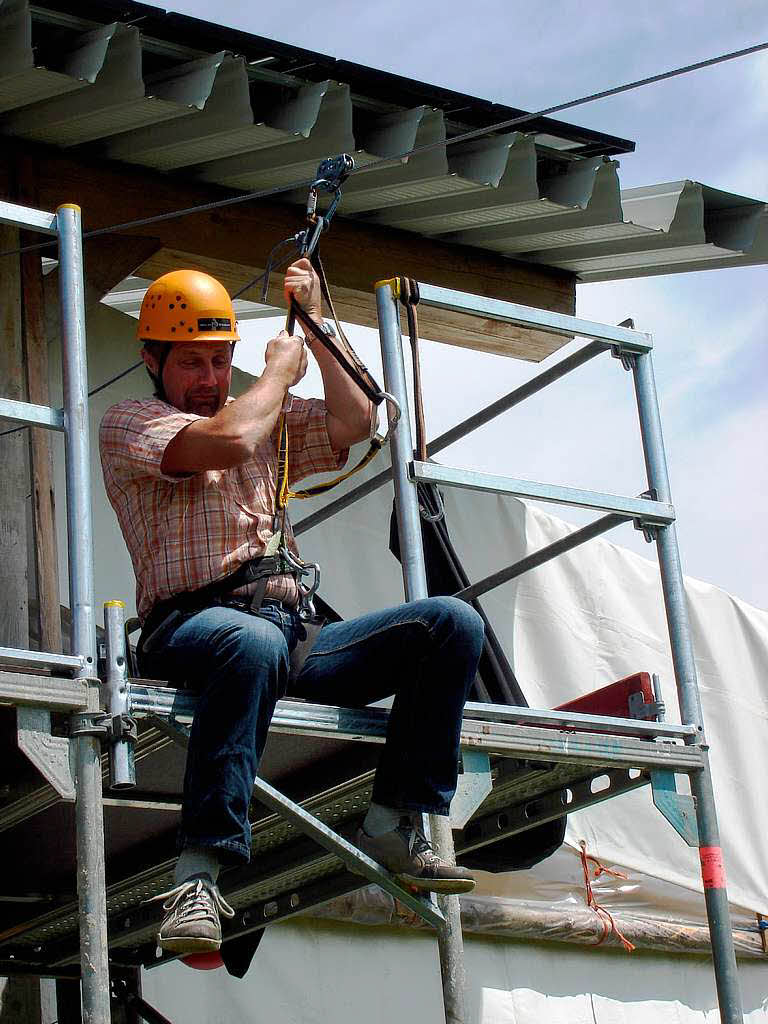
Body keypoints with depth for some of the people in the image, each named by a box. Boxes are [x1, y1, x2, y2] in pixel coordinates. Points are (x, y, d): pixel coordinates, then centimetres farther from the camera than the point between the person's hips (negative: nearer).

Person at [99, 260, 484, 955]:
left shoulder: (268, 423, 30)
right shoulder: (129, 422, 9)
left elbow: (355, 422, 18)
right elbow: (227, 441, -10)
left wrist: (315, 323, 19)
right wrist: (281, 367, 7)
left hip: (293, 634, 7)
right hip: (193, 624, -6)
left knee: (453, 623, -13)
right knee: (255, 642, -44)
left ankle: (393, 825, -16)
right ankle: (198, 875, -45)